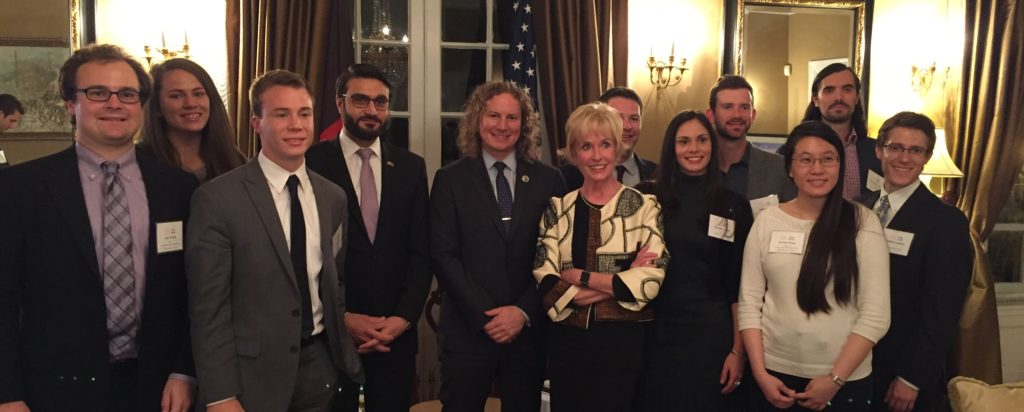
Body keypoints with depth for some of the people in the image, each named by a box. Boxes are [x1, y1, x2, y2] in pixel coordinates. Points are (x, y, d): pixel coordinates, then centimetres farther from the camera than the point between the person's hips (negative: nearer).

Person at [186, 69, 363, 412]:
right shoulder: (217, 198, -12)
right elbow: (209, 308, -13)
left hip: (321, 364, 5)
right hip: (254, 373, -5)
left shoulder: (333, 196, 4)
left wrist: (342, 328, 5)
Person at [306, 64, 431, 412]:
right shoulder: (311, 163, -4)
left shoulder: (411, 167, 6)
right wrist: (343, 318, -10)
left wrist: (403, 317, -6)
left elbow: (421, 252, 4)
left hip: (395, 331, 3)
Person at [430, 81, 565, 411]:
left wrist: (524, 311, -10)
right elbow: (443, 255, -5)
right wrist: (485, 315, -12)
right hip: (468, 329, -1)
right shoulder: (450, 179, 1)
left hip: (529, 329, 1)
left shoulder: (549, 180, 4)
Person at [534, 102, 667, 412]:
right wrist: (618, 283, -14)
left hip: (621, 342, -2)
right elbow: (545, 282, -6)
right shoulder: (557, 209, 5)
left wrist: (579, 276, -11)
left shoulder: (644, 206, -1)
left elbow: (650, 280, -13)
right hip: (567, 342, 2)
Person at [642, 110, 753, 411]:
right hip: (658, 330, 1)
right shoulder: (653, 200, 1)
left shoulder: (735, 206, 0)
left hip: (712, 331, -1)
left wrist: (738, 350, -3)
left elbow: (739, 285, 0)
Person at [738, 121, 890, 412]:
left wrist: (835, 379, -12)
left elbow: (876, 314, -9)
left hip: (847, 380, -1)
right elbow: (749, 302, -1)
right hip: (776, 373, 2)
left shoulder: (863, 222, -6)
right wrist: (760, 373, -7)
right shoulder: (767, 221, -1)